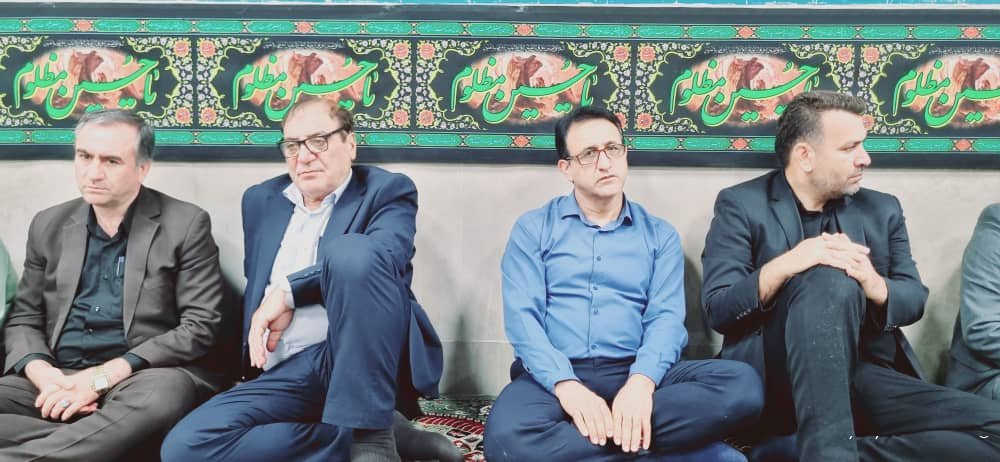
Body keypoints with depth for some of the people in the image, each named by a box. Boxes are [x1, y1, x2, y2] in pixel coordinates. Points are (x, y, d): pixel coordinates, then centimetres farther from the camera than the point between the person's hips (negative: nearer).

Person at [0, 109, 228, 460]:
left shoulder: (186, 225, 0)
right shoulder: (49, 225, 14)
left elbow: (201, 325, -7)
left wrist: (104, 376, -15)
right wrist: (41, 372, -9)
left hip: (143, 377, -3)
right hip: (57, 379, 4)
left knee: (161, 395, -38)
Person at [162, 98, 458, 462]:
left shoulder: (387, 191, 5)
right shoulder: (262, 200, 21)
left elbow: (385, 256, -16)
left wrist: (288, 292, -15)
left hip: (365, 359, -5)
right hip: (290, 373, 5)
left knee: (350, 251, -32)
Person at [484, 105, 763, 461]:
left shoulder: (660, 235, 14)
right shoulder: (533, 229, 10)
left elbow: (666, 317, 0)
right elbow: (522, 317, -3)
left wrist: (641, 382, -22)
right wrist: (567, 386, -21)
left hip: (634, 376, 1)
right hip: (554, 377, -1)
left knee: (742, 384, -24)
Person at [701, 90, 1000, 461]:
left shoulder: (882, 209, 17)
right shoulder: (741, 206, 4)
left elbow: (915, 300, 11)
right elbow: (716, 309, -4)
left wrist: (874, 285, -13)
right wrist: (782, 267, -22)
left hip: (867, 377, 5)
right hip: (776, 378, -4)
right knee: (831, 280, -32)